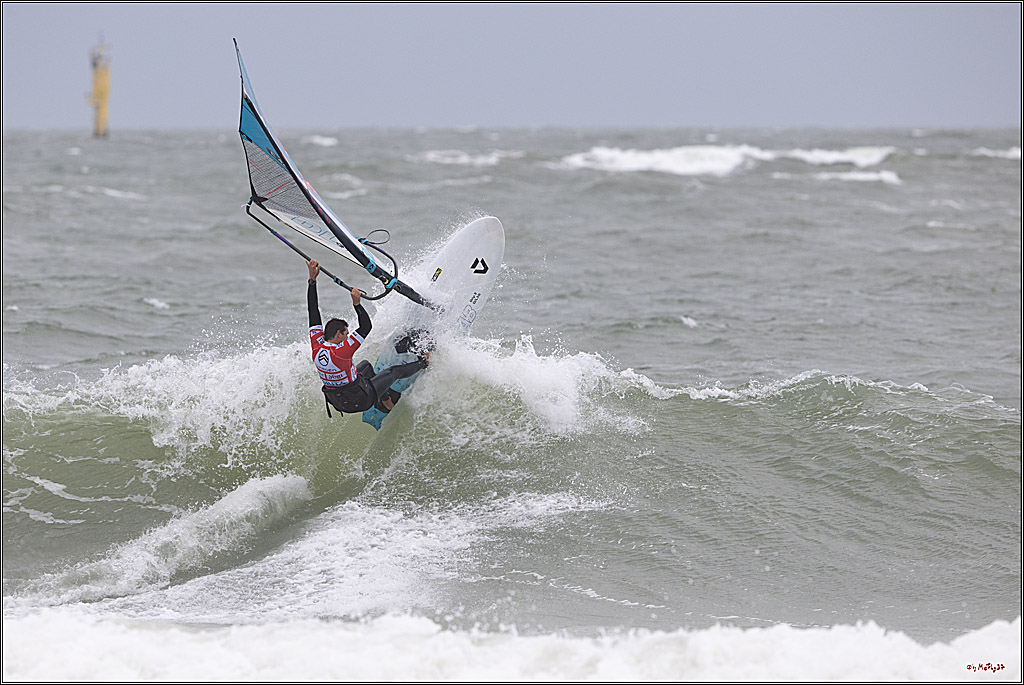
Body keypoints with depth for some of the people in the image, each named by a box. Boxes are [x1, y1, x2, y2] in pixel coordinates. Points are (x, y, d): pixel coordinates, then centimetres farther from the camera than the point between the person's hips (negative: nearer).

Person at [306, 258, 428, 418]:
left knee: (366, 365, 31)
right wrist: (356, 303, -33)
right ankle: (423, 363, 45)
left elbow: (313, 311, -12)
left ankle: (385, 401, 47)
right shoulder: (340, 353, -35)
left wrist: (312, 280, -12)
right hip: (361, 401, -7)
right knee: (394, 371, 15)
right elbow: (366, 326, -31)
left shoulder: (316, 348, -16)